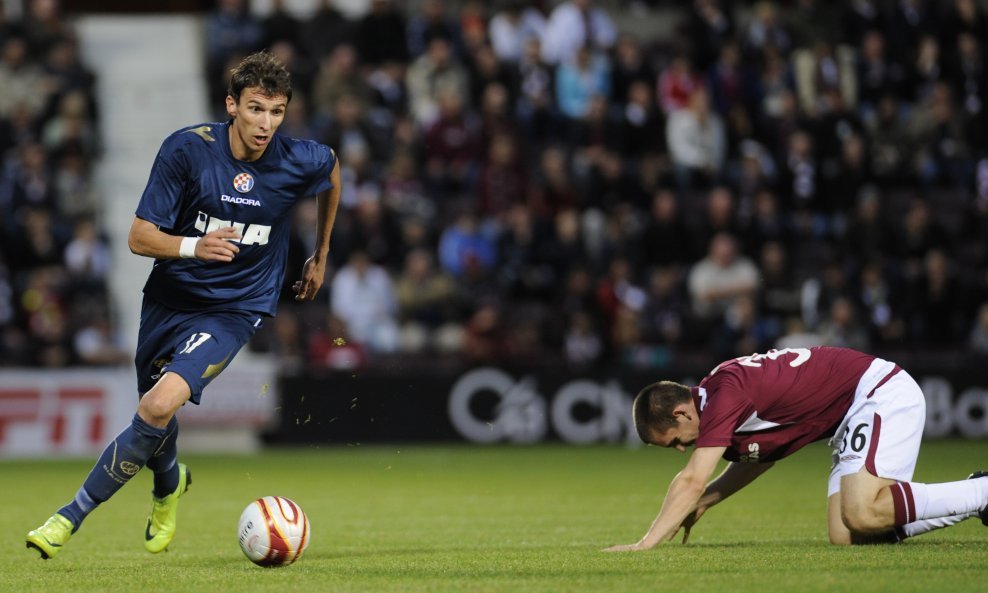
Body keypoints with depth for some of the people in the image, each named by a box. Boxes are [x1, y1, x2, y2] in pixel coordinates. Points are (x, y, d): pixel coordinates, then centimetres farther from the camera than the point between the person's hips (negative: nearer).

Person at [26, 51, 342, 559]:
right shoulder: (187, 148, -14)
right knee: (155, 417, 16)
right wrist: (194, 245, -34)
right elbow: (139, 237, -13)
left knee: (160, 406, -25)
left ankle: (71, 516, -15)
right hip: (170, 298, 2)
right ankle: (169, 484, 55)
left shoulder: (299, 162, -11)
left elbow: (332, 166, 16)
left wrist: (320, 257, 23)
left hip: (235, 311, -2)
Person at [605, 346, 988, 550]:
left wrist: (646, 543, -29)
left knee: (862, 515, -26)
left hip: (882, 393, -10)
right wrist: (702, 503, 17)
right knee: (844, 535, -3)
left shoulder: (724, 394, -21)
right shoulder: (720, 397, 9)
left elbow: (691, 480, -28)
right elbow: (760, 456, 26)